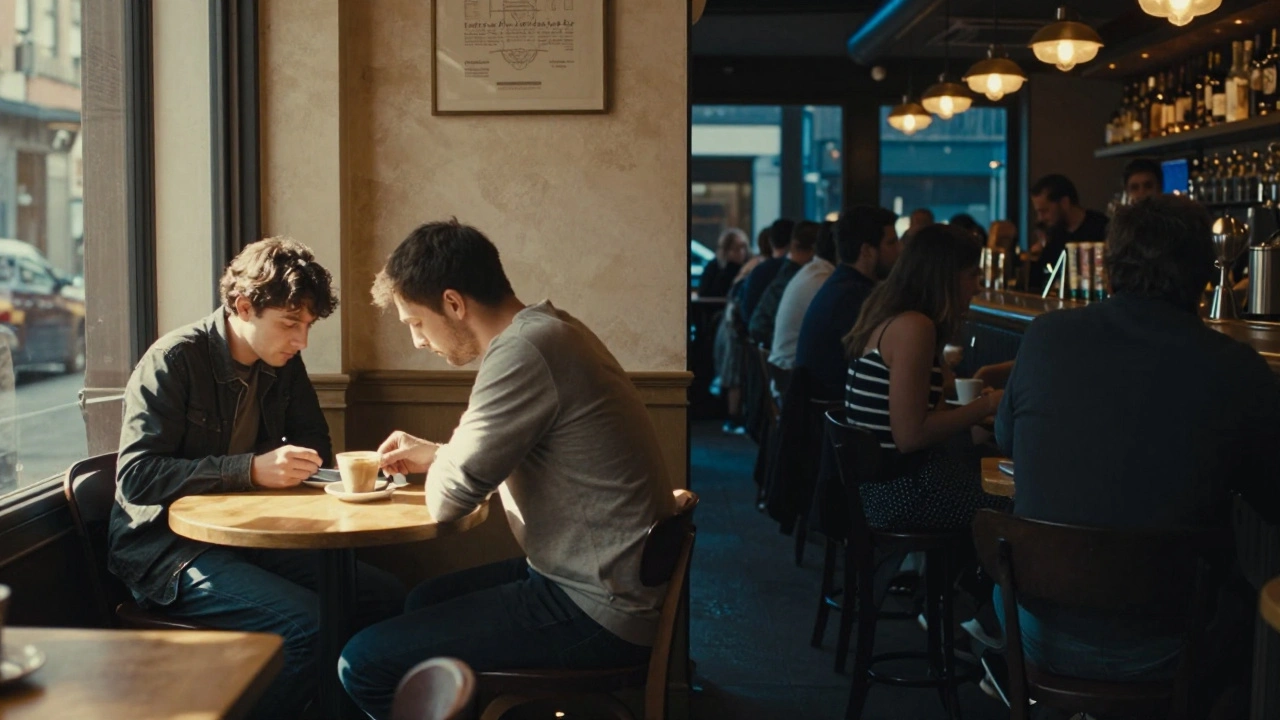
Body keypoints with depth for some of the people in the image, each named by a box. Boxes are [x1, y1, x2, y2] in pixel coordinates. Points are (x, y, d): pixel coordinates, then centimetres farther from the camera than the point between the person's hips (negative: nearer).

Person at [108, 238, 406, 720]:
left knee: (385, 597, -10)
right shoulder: (173, 361, -14)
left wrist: (283, 464, -7)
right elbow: (135, 478, -21)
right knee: (307, 622, -29)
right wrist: (251, 469, -29)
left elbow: (314, 446, 18)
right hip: (169, 548, -7)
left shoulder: (284, 365, 6)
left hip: (250, 536, 7)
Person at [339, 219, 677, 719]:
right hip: (611, 580, 10)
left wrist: (443, 463, 4)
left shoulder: (523, 350, -22)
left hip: (598, 613, -10)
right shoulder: (546, 328, 9)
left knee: (364, 663, -10)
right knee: (424, 602, 28)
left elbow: (447, 499, -17)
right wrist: (436, 453, 18)